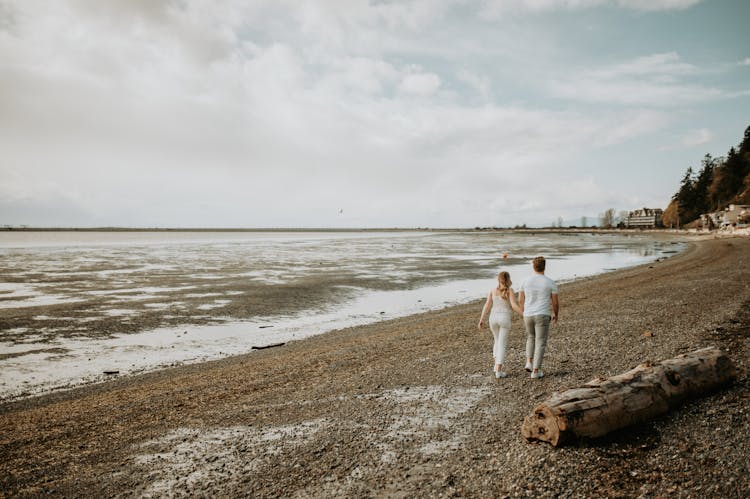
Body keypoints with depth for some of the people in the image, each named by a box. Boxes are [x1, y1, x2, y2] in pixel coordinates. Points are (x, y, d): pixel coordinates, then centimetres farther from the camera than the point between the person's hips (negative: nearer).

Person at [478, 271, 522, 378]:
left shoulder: (492, 290, 6)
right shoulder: (510, 290, -2)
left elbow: (487, 305, 1)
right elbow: (514, 305, -12)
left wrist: (481, 320, 1)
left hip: (493, 318, 3)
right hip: (504, 319, -3)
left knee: (497, 340, 25)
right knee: (502, 344, 1)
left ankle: (496, 365, 25)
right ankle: (498, 371, -4)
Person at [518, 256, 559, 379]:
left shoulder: (525, 281, 1)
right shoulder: (550, 283, -5)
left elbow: (520, 300, 6)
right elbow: (555, 302, -1)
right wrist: (556, 315, 18)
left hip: (528, 315, 3)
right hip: (542, 316, -3)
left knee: (531, 337, 27)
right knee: (540, 343, 6)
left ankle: (529, 362, 15)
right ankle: (536, 371, 3)